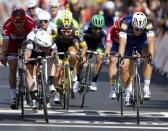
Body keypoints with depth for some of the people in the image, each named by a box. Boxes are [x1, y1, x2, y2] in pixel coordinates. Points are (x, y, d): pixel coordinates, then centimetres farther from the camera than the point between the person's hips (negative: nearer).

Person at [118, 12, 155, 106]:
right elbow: (122, 43, -44)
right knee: (125, 66, -12)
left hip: (141, 41, 1)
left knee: (148, 59, -26)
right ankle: (128, 93, 6)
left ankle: (146, 87, -22)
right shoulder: (126, 23, -37)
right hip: (128, 42, -1)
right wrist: (121, 56, -57)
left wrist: (151, 55, -58)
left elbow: (151, 41, -43)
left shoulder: (148, 24, -34)